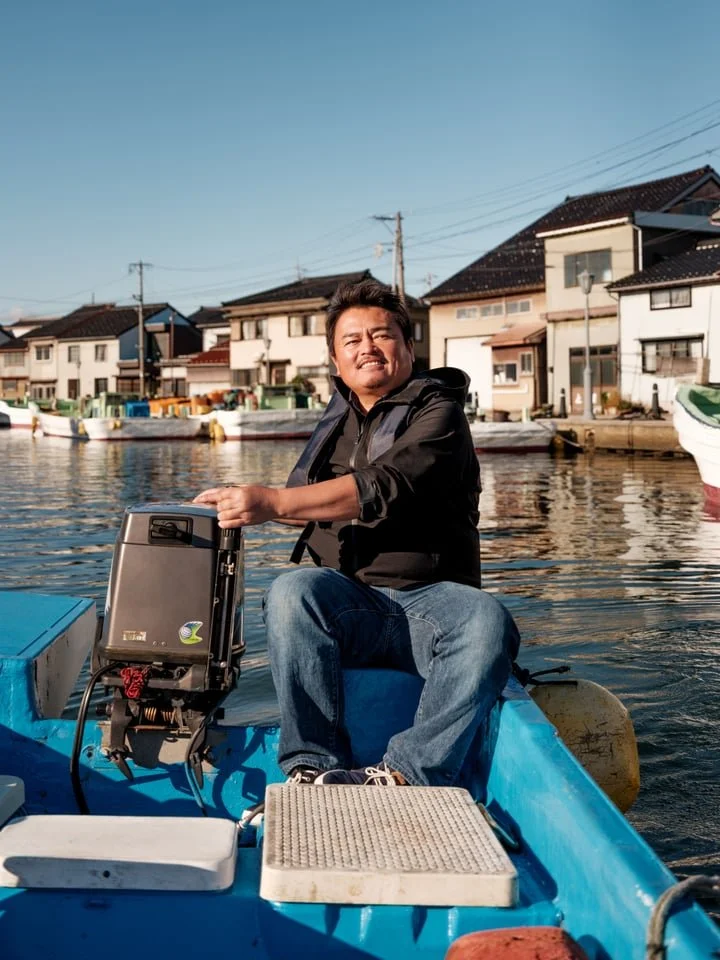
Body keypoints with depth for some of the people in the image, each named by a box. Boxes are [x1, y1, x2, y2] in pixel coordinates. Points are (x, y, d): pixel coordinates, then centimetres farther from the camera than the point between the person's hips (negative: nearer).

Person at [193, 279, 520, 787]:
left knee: (488, 621, -35)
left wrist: (273, 502, -26)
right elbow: (307, 505, 28)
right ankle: (315, 768, -30)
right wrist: (242, 503, 7)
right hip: (349, 602, 4)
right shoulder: (337, 416, 20)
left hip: (431, 598, -3)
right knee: (291, 592, -29)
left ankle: (406, 775, -37)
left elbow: (383, 488, -18)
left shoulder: (438, 412, 0)